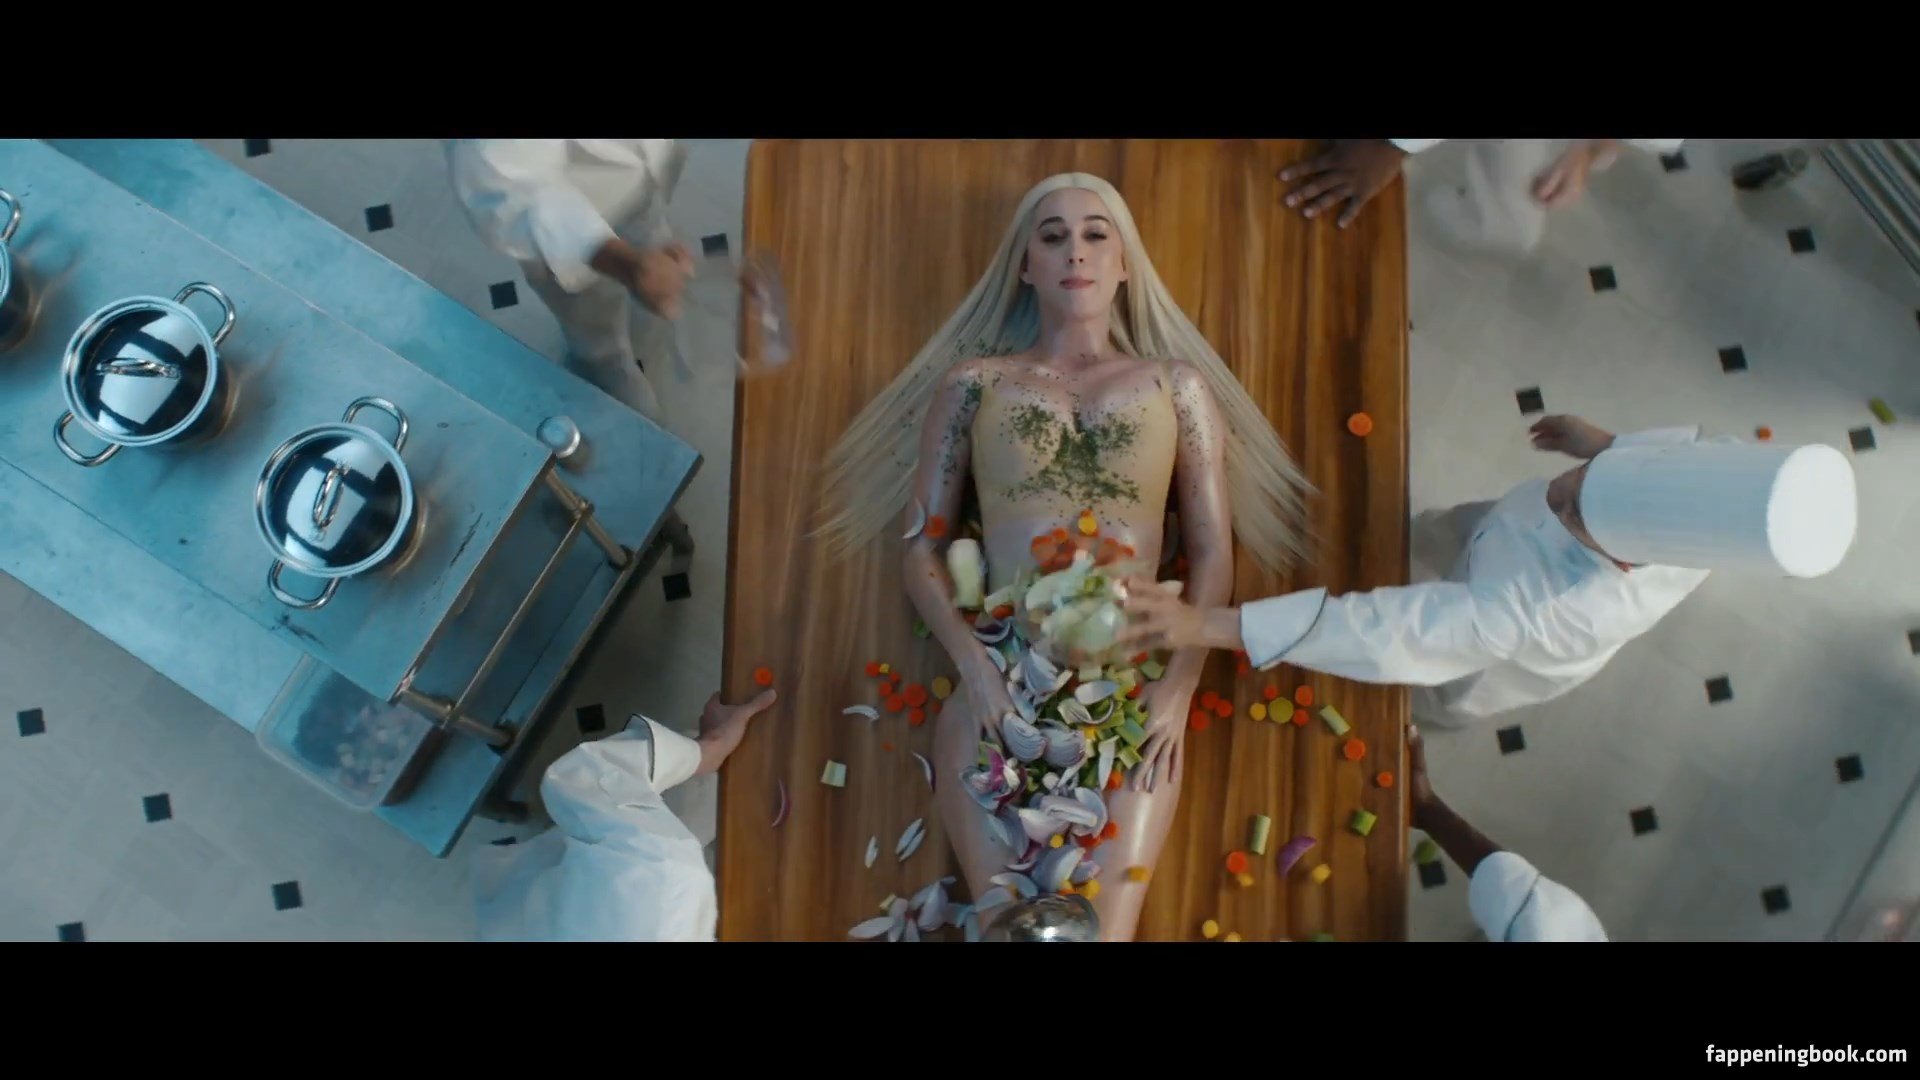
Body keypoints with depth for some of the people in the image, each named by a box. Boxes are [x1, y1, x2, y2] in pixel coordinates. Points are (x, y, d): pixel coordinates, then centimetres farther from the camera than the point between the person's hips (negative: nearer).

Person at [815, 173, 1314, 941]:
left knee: (1104, 923, -6)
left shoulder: (1177, 384, 13)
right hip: (1000, 676, 0)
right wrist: (973, 665, -7)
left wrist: (1180, 683, -4)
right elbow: (922, 546, 7)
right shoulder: (972, 382, 11)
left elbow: (1212, 552, 9)